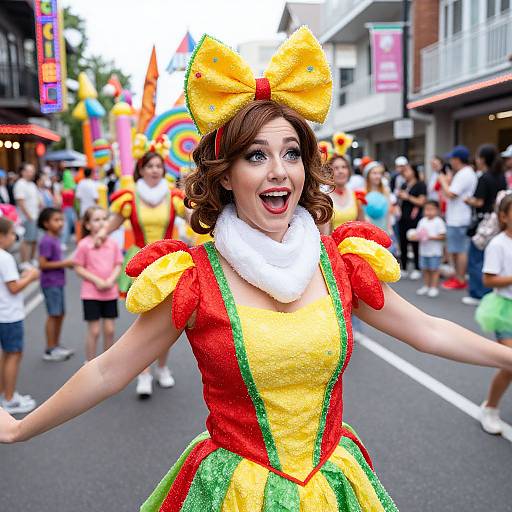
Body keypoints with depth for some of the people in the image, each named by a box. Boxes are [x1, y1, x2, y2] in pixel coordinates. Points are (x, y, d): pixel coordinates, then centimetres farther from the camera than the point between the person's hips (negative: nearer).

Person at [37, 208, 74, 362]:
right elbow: (43, 264, -22)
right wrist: (64, 263, -20)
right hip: (50, 283, -9)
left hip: (58, 282, 9)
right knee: (54, 315, -2)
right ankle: (50, 350, 9)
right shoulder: (46, 241, -17)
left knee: (60, 314, 15)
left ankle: (56, 345, 28)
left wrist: (67, 263, 3)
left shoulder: (55, 239, 10)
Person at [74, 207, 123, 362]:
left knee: (110, 330, 9)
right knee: (94, 331, 3)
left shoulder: (112, 243, 1)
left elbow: (118, 265, 3)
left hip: (110, 293, 3)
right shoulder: (84, 244, -9)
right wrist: (96, 281, -16)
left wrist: (111, 280, -14)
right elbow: (78, 268, -7)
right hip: (91, 293, -3)